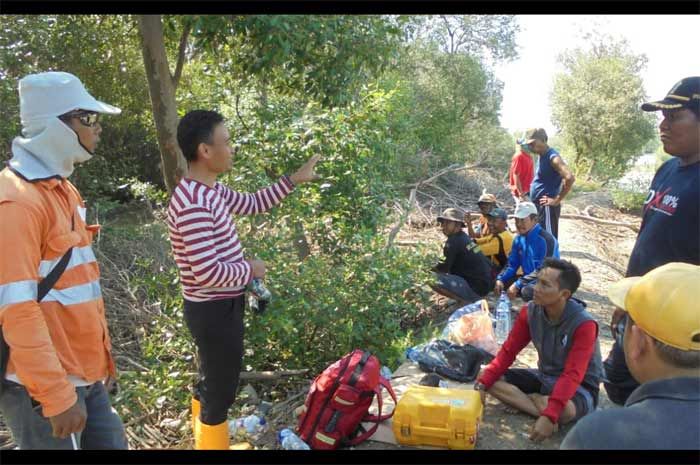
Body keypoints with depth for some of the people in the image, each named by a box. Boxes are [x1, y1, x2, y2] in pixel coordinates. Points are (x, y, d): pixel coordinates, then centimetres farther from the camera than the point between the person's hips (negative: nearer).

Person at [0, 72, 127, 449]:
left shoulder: (59, 187, 10)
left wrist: (101, 356, 16)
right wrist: (57, 396, -20)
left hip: (84, 374, 9)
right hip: (41, 384, -8)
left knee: (110, 443, 17)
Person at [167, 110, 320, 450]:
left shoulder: (211, 190, 5)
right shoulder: (193, 204, -27)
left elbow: (252, 204, 20)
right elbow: (207, 272, -30)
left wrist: (294, 180, 16)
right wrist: (250, 269, -13)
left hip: (219, 306, 10)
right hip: (215, 311, -10)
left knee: (211, 383, 25)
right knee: (220, 390, 6)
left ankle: (206, 442, 44)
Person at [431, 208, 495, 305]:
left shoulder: (453, 241, -14)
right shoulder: (464, 237, 13)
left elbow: (444, 268, -13)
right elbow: (449, 265, 20)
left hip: (477, 288, -10)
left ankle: (467, 301, -9)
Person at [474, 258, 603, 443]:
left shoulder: (584, 324, -27)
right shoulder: (530, 311, -11)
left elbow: (573, 376, -32)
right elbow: (508, 351, -7)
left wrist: (549, 416, -42)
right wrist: (482, 384, -18)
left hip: (579, 387, -5)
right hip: (544, 377, 6)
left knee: (565, 411, -41)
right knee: (487, 378, -11)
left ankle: (533, 399, -9)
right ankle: (541, 405, -21)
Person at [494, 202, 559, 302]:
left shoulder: (546, 240, -21)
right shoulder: (518, 239, 4)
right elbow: (512, 264, 8)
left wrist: (517, 285, -29)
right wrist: (500, 279, -13)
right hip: (529, 279, 8)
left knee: (527, 291, -38)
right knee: (500, 283, -8)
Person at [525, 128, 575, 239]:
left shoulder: (552, 157, -18)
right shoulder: (541, 156, 11)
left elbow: (570, 178, -29)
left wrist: (557, 200, -22)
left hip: (547, 207, -10)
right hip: (538, 205, 10)